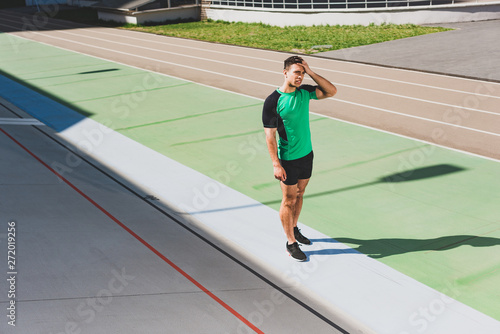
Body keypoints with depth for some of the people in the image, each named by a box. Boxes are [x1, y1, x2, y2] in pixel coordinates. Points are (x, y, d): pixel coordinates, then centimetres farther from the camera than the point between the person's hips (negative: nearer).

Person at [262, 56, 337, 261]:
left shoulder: (304, 92, 0)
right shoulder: (272, 102, -18)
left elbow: (331, 91, -5)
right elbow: (270, 136, -17)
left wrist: (311, 72, -13)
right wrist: (276, 164, -20)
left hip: (307, 154, 6)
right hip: (288, 159, -6)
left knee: (299, 194, 20)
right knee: (289, 200, 4)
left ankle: (294, 229, 40)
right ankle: (291, 243, 17)